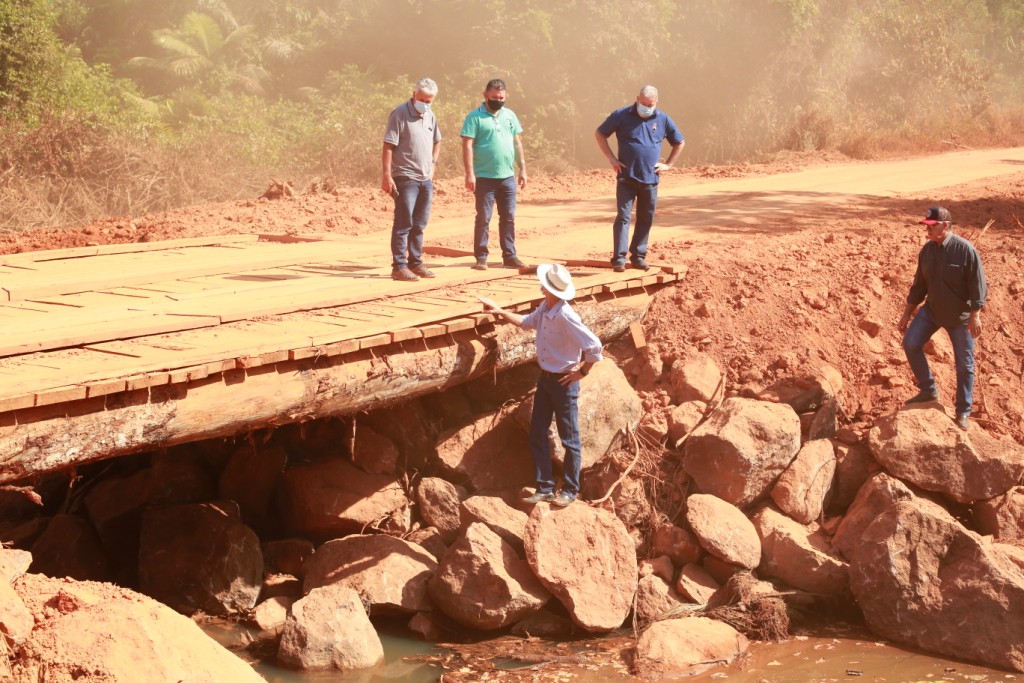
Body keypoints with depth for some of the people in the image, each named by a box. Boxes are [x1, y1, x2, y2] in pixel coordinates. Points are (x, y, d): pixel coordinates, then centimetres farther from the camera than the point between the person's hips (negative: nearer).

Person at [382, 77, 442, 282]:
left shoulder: (430, 117, 11)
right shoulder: (400, 114, -11)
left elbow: (436, 141, 28)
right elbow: (388, 147, -14)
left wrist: (433, 163, 15)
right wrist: (386, 176, -19)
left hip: (426, 179, 7)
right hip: (405, 178, -7)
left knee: (419, 225, 12)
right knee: (403, 224, -6)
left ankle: (415, 263, 20)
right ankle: (399, 267, -3)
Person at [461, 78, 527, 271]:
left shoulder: (510, 115, 11)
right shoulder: (475, 117, -5)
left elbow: (518, 143, 15)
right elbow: (467, 146, -10)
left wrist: (523, 169, 9)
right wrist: (469, 173, -17)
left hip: (508, 177, 5)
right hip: (485, 178, -5)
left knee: (508, 218, 7)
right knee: (483, 218, -1)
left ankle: (509, 256, 13)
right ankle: (481, 257, 5)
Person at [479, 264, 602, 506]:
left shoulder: (566, 317, -27)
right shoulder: (544, 308, -2)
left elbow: (594, 347, -27)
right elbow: (527, 322, 21)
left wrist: (581, 372, -16)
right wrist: (499, 311, 17)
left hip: (564, 382, -8)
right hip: (545, 378, 9)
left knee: (569, 439, 7)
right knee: (537, 435, 11)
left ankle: (570, 490, 19)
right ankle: (545, 488, 19)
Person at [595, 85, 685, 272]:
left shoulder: (663, 120, 5)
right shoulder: (622, 115, -2)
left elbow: (679, 142, 19)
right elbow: (600, 134, 6)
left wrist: (668, 164, 9)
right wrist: (611, 158, -1)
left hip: (650, 179, 3)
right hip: (626, 178, -3)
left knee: (646, 220, 7)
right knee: (623, 217, -8)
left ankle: (638, 256, 17)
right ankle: (619, 258, -10)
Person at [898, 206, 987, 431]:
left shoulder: (966, 250, -19)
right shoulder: (927, 250, -1)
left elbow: (978, 285, -17)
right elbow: (919, 285, 8)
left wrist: (975, 316, -22)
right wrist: (907, 314, 9)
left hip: (960, 316, -5)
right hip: (931, 310, 5)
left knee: (964, 364, 3)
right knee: (911, 343, -8)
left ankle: (963, 412, 16)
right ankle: (928, 390, 10)